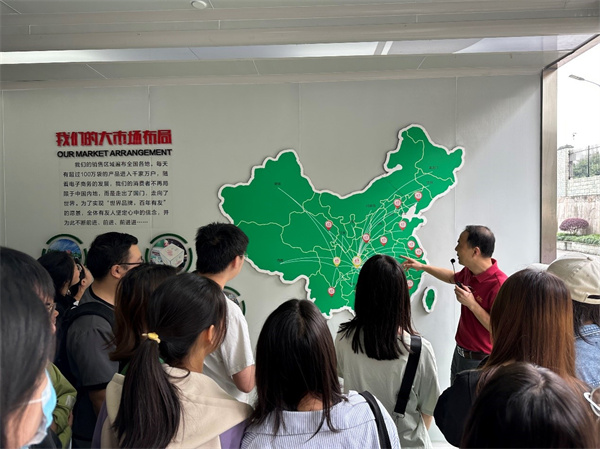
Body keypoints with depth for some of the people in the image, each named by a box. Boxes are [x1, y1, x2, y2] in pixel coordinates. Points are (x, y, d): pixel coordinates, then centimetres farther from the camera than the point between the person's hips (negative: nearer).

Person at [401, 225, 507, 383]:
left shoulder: (499, 284, -28)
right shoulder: (470, 272, -1)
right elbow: (452, 277, 23)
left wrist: (471, 304, -29)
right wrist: (422, 266, 21)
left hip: (479, 361, -8)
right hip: (460, 353, 8)